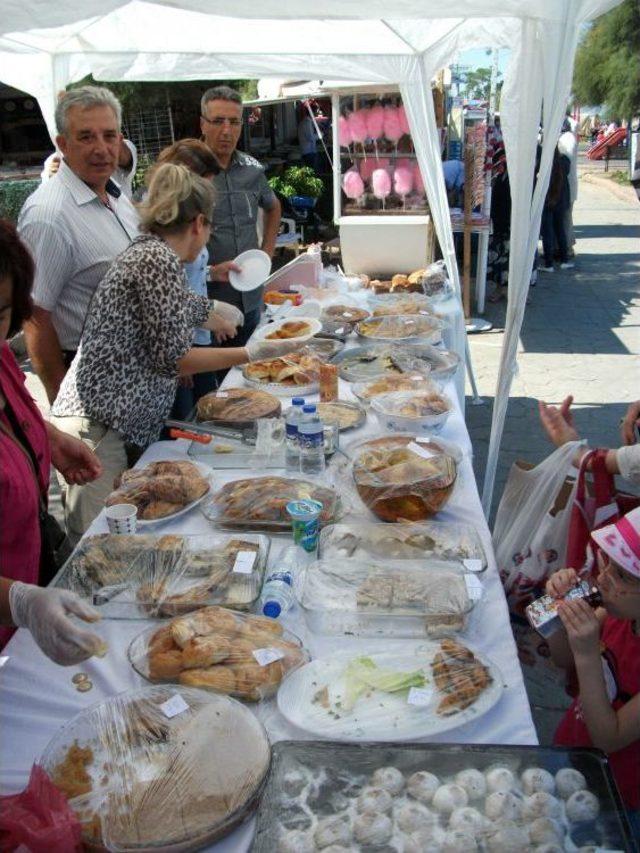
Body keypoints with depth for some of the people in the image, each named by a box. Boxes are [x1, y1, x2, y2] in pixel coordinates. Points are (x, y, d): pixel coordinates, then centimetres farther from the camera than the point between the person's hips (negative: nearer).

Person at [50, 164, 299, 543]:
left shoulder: (146, 251, 17)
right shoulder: (159, 260, -12)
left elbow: (187, 306, 37)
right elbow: (172, 358, -14)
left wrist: (218, 319, 53)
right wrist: (252, 353, -9)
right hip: (100, 423, -10)